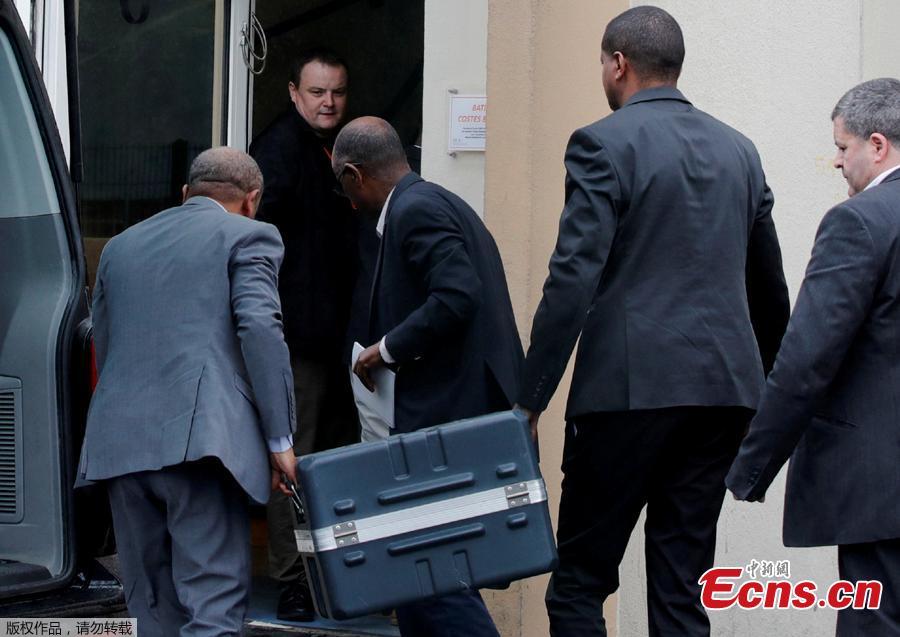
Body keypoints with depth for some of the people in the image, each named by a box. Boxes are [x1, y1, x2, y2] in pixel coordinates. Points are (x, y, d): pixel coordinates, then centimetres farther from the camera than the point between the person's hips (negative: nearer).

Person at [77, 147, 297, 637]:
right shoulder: (247, 236, 7)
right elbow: (260, 328, -6)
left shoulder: (120, 246, 25)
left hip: (120, 443, 6)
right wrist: (280, 439, -6)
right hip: (199, 434, -6)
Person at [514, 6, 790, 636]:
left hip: (632, 387, -6)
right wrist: (762, 385, 31)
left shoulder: (603, 145, -6)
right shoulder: (738, 150, 14)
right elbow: (770, 288, 20)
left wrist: (531, 397, -11)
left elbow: (573, 280, -13)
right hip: (724, 389, 6)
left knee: (579, 584, 1)